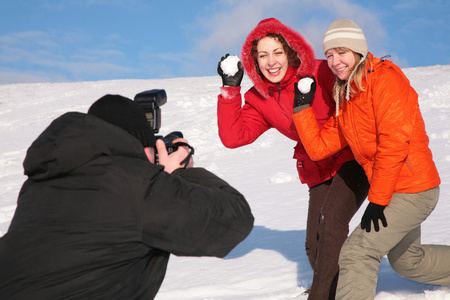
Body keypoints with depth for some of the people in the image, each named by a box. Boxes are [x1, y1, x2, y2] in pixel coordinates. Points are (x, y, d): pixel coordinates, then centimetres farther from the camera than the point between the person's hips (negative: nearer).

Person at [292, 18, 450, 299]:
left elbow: (395, 139, -23)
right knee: (407, 260, 27)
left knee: (357, 252, -17)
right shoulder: (345, 98, 11)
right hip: (397, 190, 10)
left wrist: (377, 200, -22)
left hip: (412, 190, -10)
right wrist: (302, 106, -4)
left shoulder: (384, 77, -14)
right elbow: (319, 147, 4)